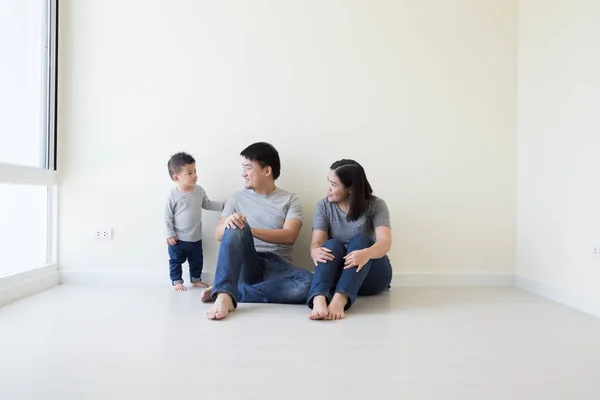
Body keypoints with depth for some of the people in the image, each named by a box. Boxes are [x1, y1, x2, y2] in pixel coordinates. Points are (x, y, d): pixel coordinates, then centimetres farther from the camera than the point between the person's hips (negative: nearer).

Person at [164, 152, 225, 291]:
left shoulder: (199, 190, -4)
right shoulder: (173, 195, -17)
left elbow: (207, 204, 12)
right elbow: (168, 216, -11)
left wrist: (223, 205, 2)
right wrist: (170, 234, -13)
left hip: (196, 238, 5)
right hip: (178, 239, -4)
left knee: (197, 261, 17)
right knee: (176, 261, 10)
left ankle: (196, 279, 34)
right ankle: (177, 281, 25)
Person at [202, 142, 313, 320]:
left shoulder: (290, 200, 7)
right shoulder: (237, 198, 13)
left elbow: (290, 236, -8)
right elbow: (219, 235, 4)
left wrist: (250, 230, -18)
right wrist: (228, 223, -21)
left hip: (277, 267, 0)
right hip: (246, 265, 0)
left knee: (308, 282, -34)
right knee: (236, 229, -30)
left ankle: (226, 292, -29)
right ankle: (224, 296, -43)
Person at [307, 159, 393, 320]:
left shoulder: (376, 205, -8)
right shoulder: (324, 206, -2)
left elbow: (385, 242, -24)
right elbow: (316, 244, -14)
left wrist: (367, 253, -47)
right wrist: (316, 252, -40)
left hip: (371, 274, -1)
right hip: (335, 271, 1)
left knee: (360, 240, -31)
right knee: (332, 245, -30)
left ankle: (339, 300, -52)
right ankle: (319, 300, -55)